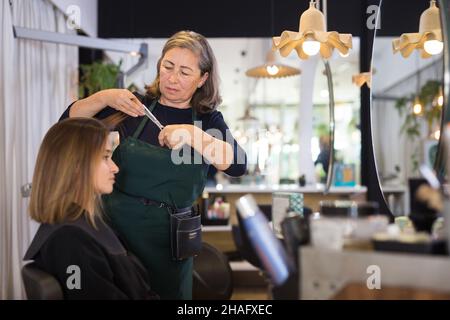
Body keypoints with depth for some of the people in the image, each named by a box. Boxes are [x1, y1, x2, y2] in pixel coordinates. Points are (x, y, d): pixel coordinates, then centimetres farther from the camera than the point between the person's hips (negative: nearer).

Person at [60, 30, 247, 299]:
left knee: (167, 293, 14)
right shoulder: (136, 107, 2)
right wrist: (104, 97, -15)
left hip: (167, 235, 0)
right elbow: (69, 122, 2)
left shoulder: (208, 120, 0)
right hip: (115, 224, 1)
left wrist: (192, 134, -29)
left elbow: (238, 165, -17)